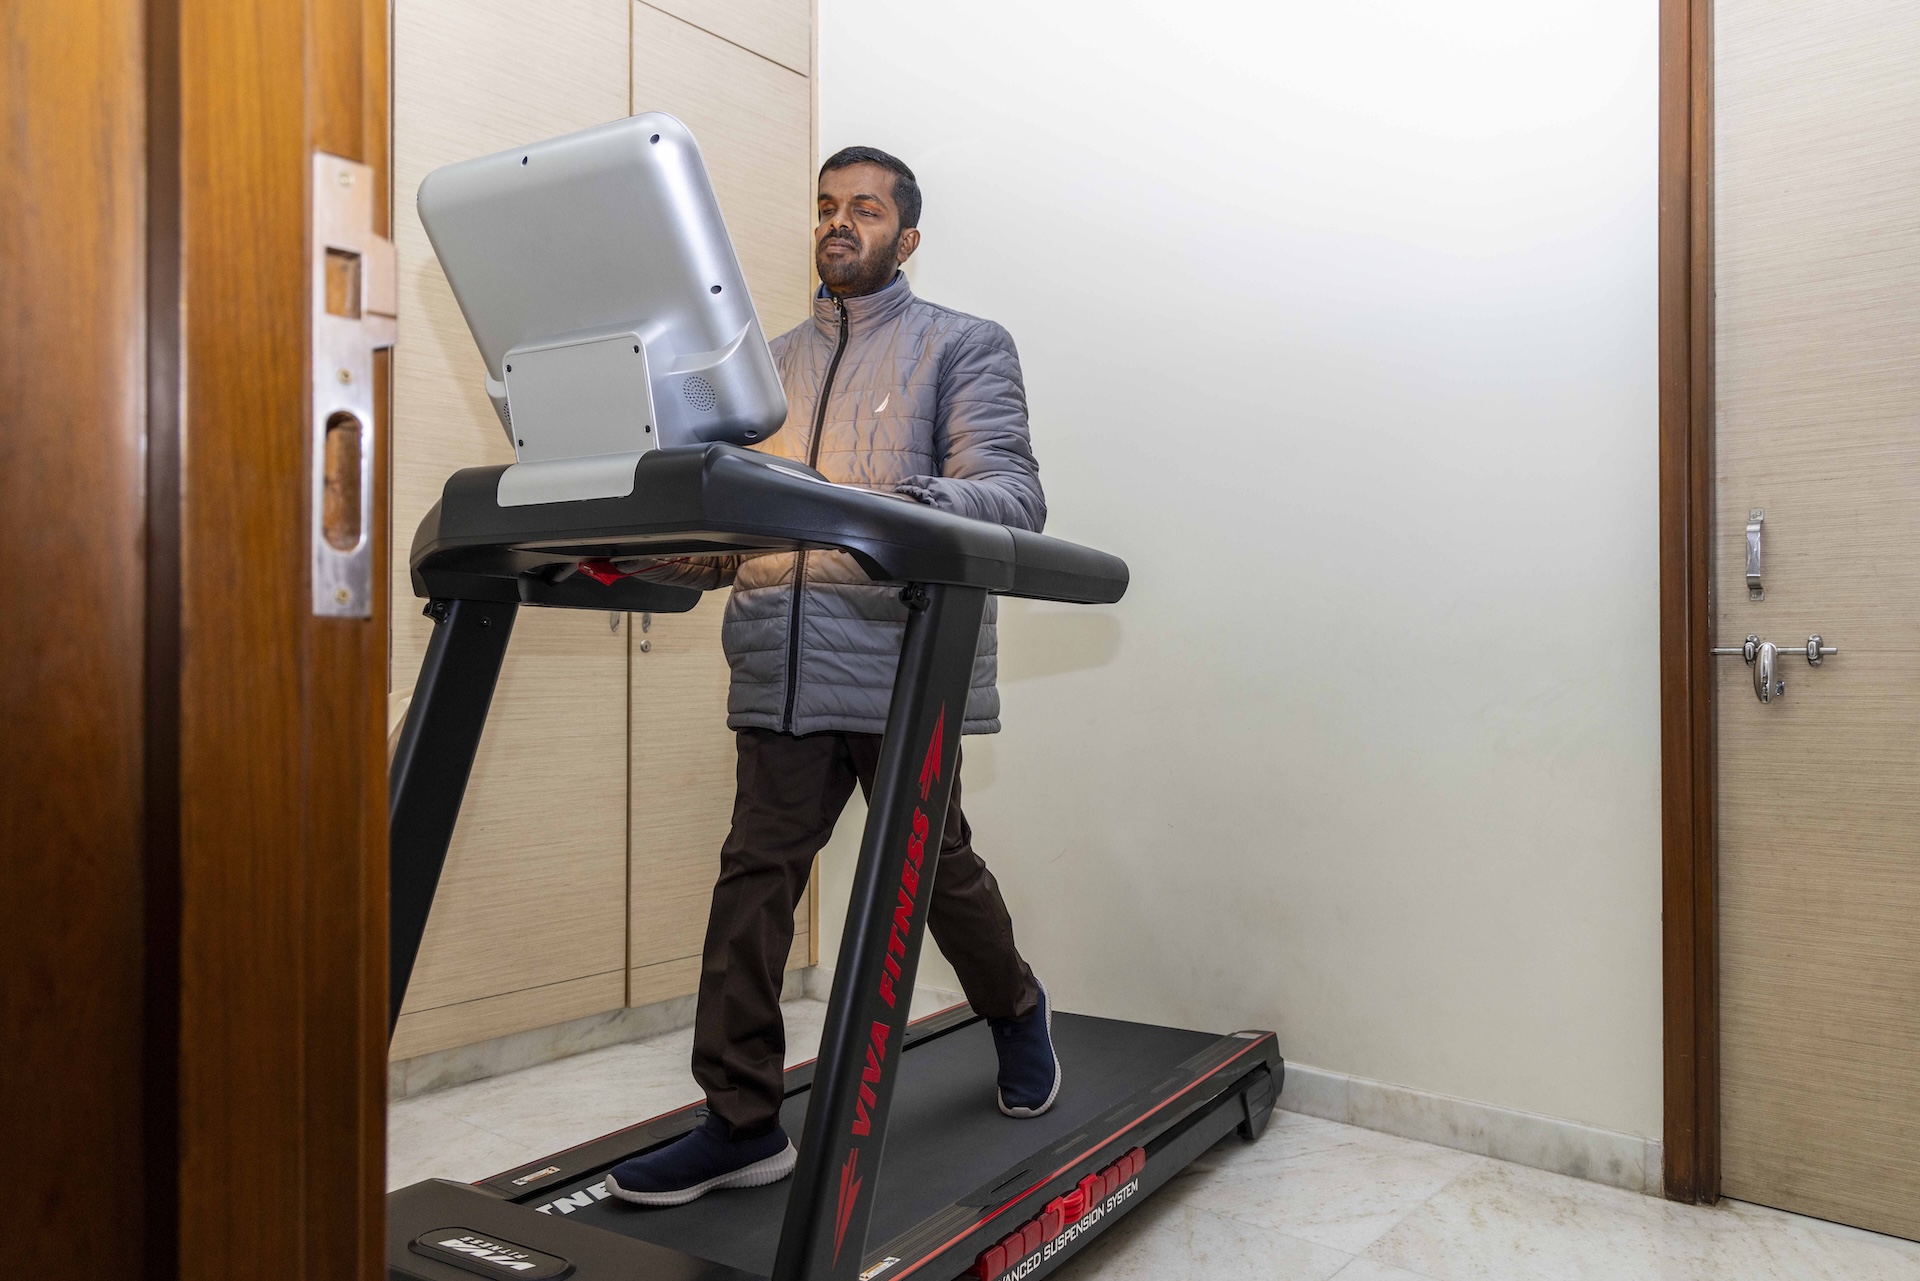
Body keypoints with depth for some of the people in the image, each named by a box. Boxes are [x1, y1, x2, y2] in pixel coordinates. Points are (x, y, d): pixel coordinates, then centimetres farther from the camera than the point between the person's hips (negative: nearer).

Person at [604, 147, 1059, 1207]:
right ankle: (743, 1121, 11)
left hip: (900, 662, -4)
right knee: (754, 876, 0)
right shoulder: (776, 361, 22)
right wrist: (635, 552, 0)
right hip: (782, 669, 4)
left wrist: (906, 507, -29)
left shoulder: (964, 346, 7)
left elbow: (1011, 493, -9)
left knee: (933, 865, 6)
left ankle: (1015, 1011, 36)